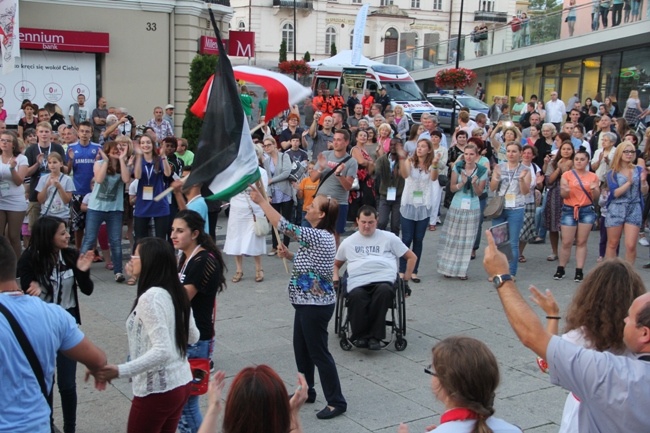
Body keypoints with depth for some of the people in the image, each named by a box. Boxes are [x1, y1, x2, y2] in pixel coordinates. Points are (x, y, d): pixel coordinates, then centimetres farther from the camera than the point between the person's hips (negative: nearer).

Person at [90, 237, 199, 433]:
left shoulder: (150, 297, -21)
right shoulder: (177, 292, 3)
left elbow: (162, 351, -28)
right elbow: (193, 337, 13)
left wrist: (120, 371, -31)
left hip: (157, 390, -8)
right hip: (181, 384, 8)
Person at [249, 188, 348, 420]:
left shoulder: (319, 236, -23)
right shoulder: (320, 236, 8)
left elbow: (284, 226, -27)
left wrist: (262, 201, -20)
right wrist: (290, 255, 3)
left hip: (316, 305, -10)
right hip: (308, 303, 10)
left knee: (319, 352, -1)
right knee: (301, 348, 20)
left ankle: (336, 402, 10)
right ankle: (306, 391, 35)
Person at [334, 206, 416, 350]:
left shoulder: (389, 238, 19)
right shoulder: (348, 242, 26)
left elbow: (412, 257, 22)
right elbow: (335, 264, 36)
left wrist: (405, 279, 13)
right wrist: (335, 279, 15)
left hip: (383, 280, -1)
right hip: (358, 283, 1)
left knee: (384, 291, -39)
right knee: (356, 296, -37)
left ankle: (374, 336, -31)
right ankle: (361, 336, -24)